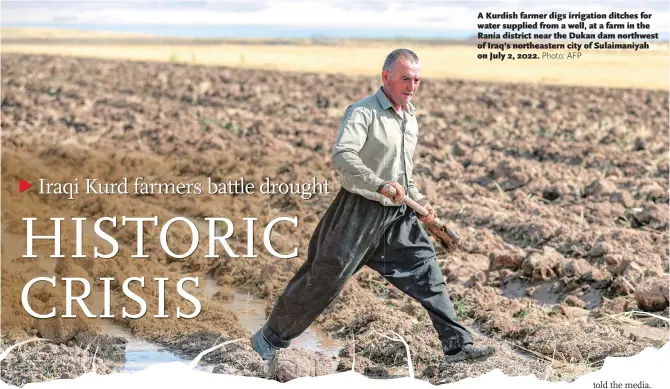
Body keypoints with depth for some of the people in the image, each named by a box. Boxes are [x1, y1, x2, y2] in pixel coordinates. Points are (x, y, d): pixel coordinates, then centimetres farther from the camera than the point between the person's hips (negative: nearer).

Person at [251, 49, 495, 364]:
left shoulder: (410, 118, 13)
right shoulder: (363, 112, -14)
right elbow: (342, 156, -30)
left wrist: (418, 199, 14)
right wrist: (380, 185, -38)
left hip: (398, 215, 7)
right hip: (360, 212, -7)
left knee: (426, 273, 5)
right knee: (324, 279, -2)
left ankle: (457, 345, 14)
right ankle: (271, 338, 14)